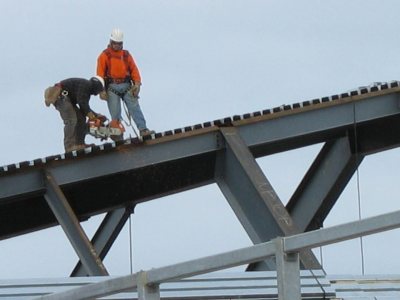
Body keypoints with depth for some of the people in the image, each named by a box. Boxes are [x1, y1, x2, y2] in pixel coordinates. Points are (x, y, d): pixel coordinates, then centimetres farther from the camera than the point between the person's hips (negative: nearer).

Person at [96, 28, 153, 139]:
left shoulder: (126, 55, 17)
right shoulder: (104, 56, 5)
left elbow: (134, 69, 12)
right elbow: (100, 74, -2)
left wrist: (137, 84, -3)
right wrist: (101, 90, -10)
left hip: (126, 86, 3)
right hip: (112, 87, -3)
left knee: (135, 108, -10)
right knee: (115, 113, -6)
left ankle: (143, 130, -18)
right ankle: (117, 136, -7)